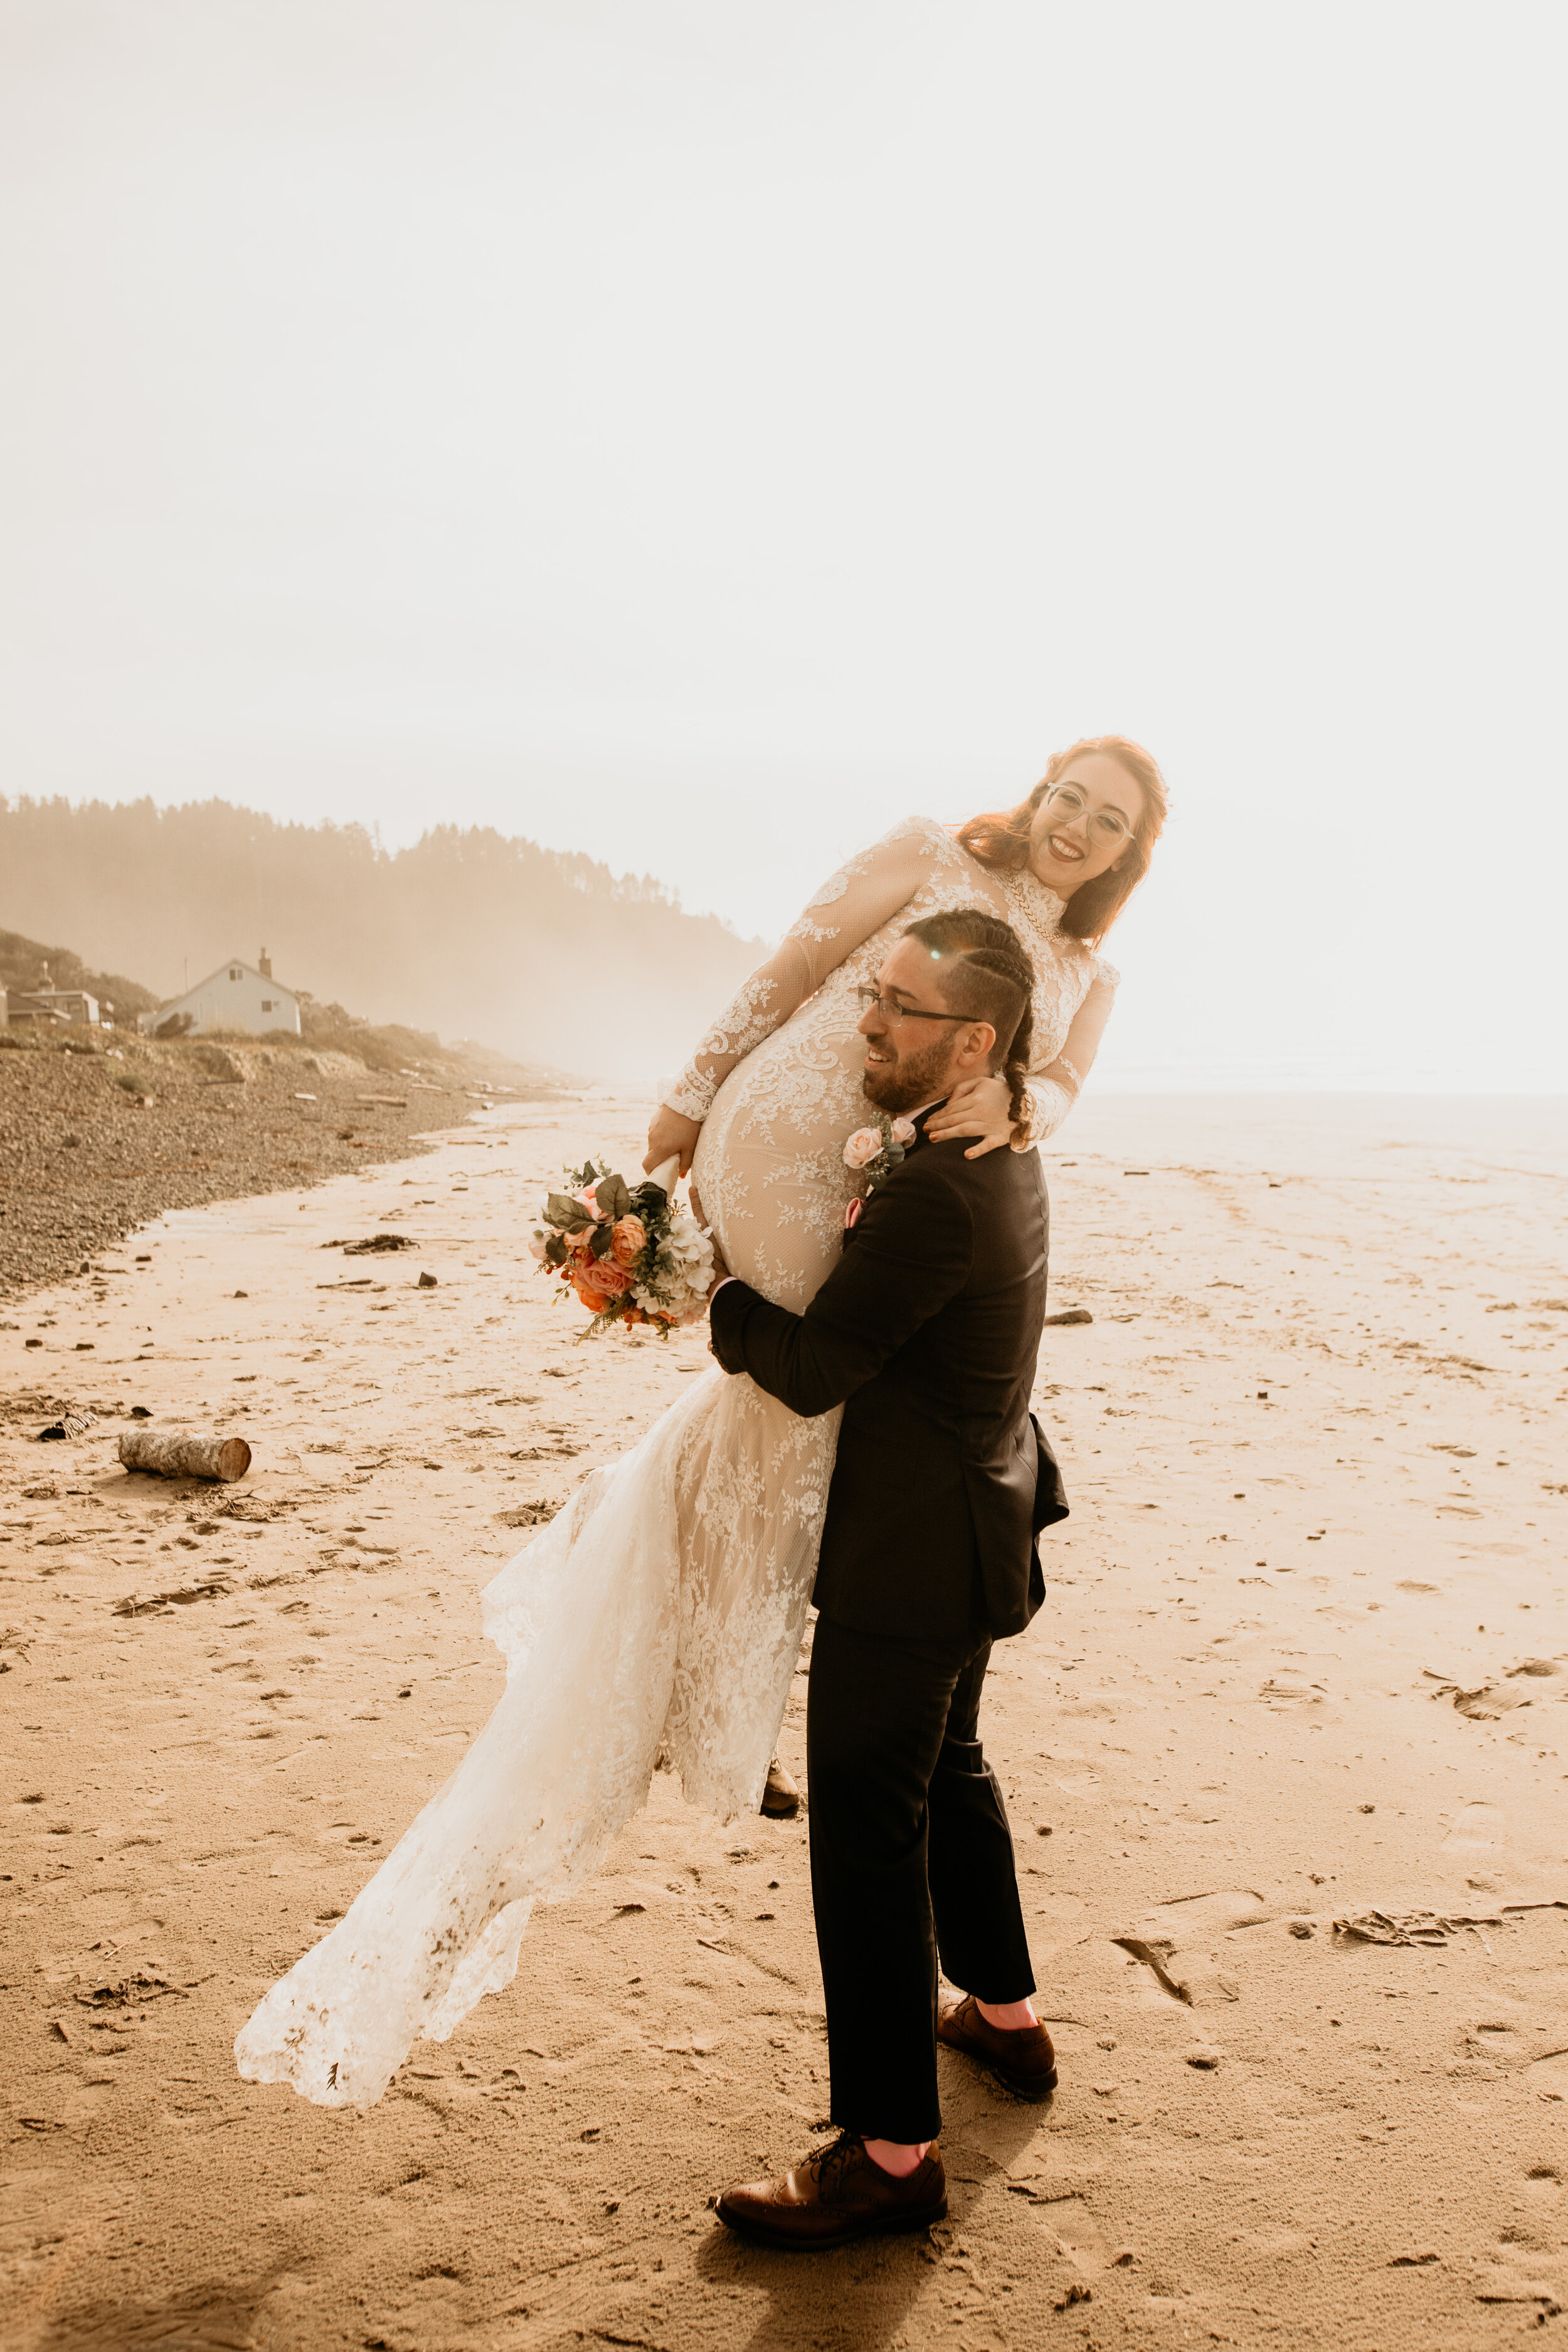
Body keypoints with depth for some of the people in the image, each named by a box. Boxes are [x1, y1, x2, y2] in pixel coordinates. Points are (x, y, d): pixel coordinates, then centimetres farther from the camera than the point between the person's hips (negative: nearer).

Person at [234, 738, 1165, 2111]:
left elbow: (1064, 1095, 0)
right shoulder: (931, 856, 0)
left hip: (877, 1210, 6)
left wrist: (1016, 1105, -24)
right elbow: (789, 971, 1)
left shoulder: (1091, 974, 15)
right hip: (776, 1149, -6)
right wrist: (689, 1101, 1)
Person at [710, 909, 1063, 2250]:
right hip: (978, 1528, 10)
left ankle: (893, 2156, 9)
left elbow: (812, 1371, -23)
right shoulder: (1006, 1155, 4)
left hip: (912, 1559, -10)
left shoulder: (939, 1195, -28)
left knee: (868, 1833, -1)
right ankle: (1006, 2018, 46)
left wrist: (716, 1293, -7)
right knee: (947, 1771, 27)